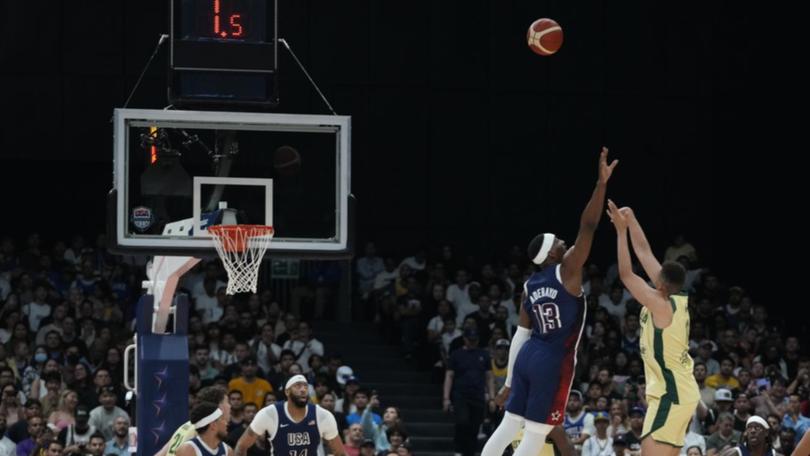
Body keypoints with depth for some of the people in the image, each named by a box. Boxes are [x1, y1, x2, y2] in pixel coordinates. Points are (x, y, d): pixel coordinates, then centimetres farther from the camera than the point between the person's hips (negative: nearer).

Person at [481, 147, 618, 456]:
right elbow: (588, 227, -16)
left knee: (508, 427, 13)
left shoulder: (530, 286, 11)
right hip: (554, 362, -8)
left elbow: (521, 334, 14)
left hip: (527, 357, 8)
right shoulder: (567, 269, -9)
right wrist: (602, 183, -16)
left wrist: (509, 381, 18)